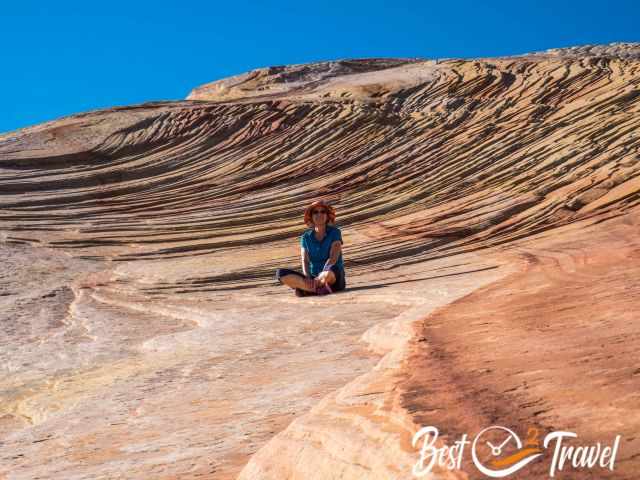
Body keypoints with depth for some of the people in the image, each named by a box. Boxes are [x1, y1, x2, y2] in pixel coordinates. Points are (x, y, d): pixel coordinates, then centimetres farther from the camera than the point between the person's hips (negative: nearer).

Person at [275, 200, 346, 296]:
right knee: (280, 273, -20)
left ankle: (306, 289, -23)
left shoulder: (335, 232, 0)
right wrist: (307, 277, -23)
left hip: (335, 279, -4)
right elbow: (305, 261, -2)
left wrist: (321, 277, -27)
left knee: (330, 271, -41)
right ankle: (319, 289, -32)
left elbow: (333, 258, -13)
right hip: (313, 278, 4)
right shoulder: (305, 237, 10)